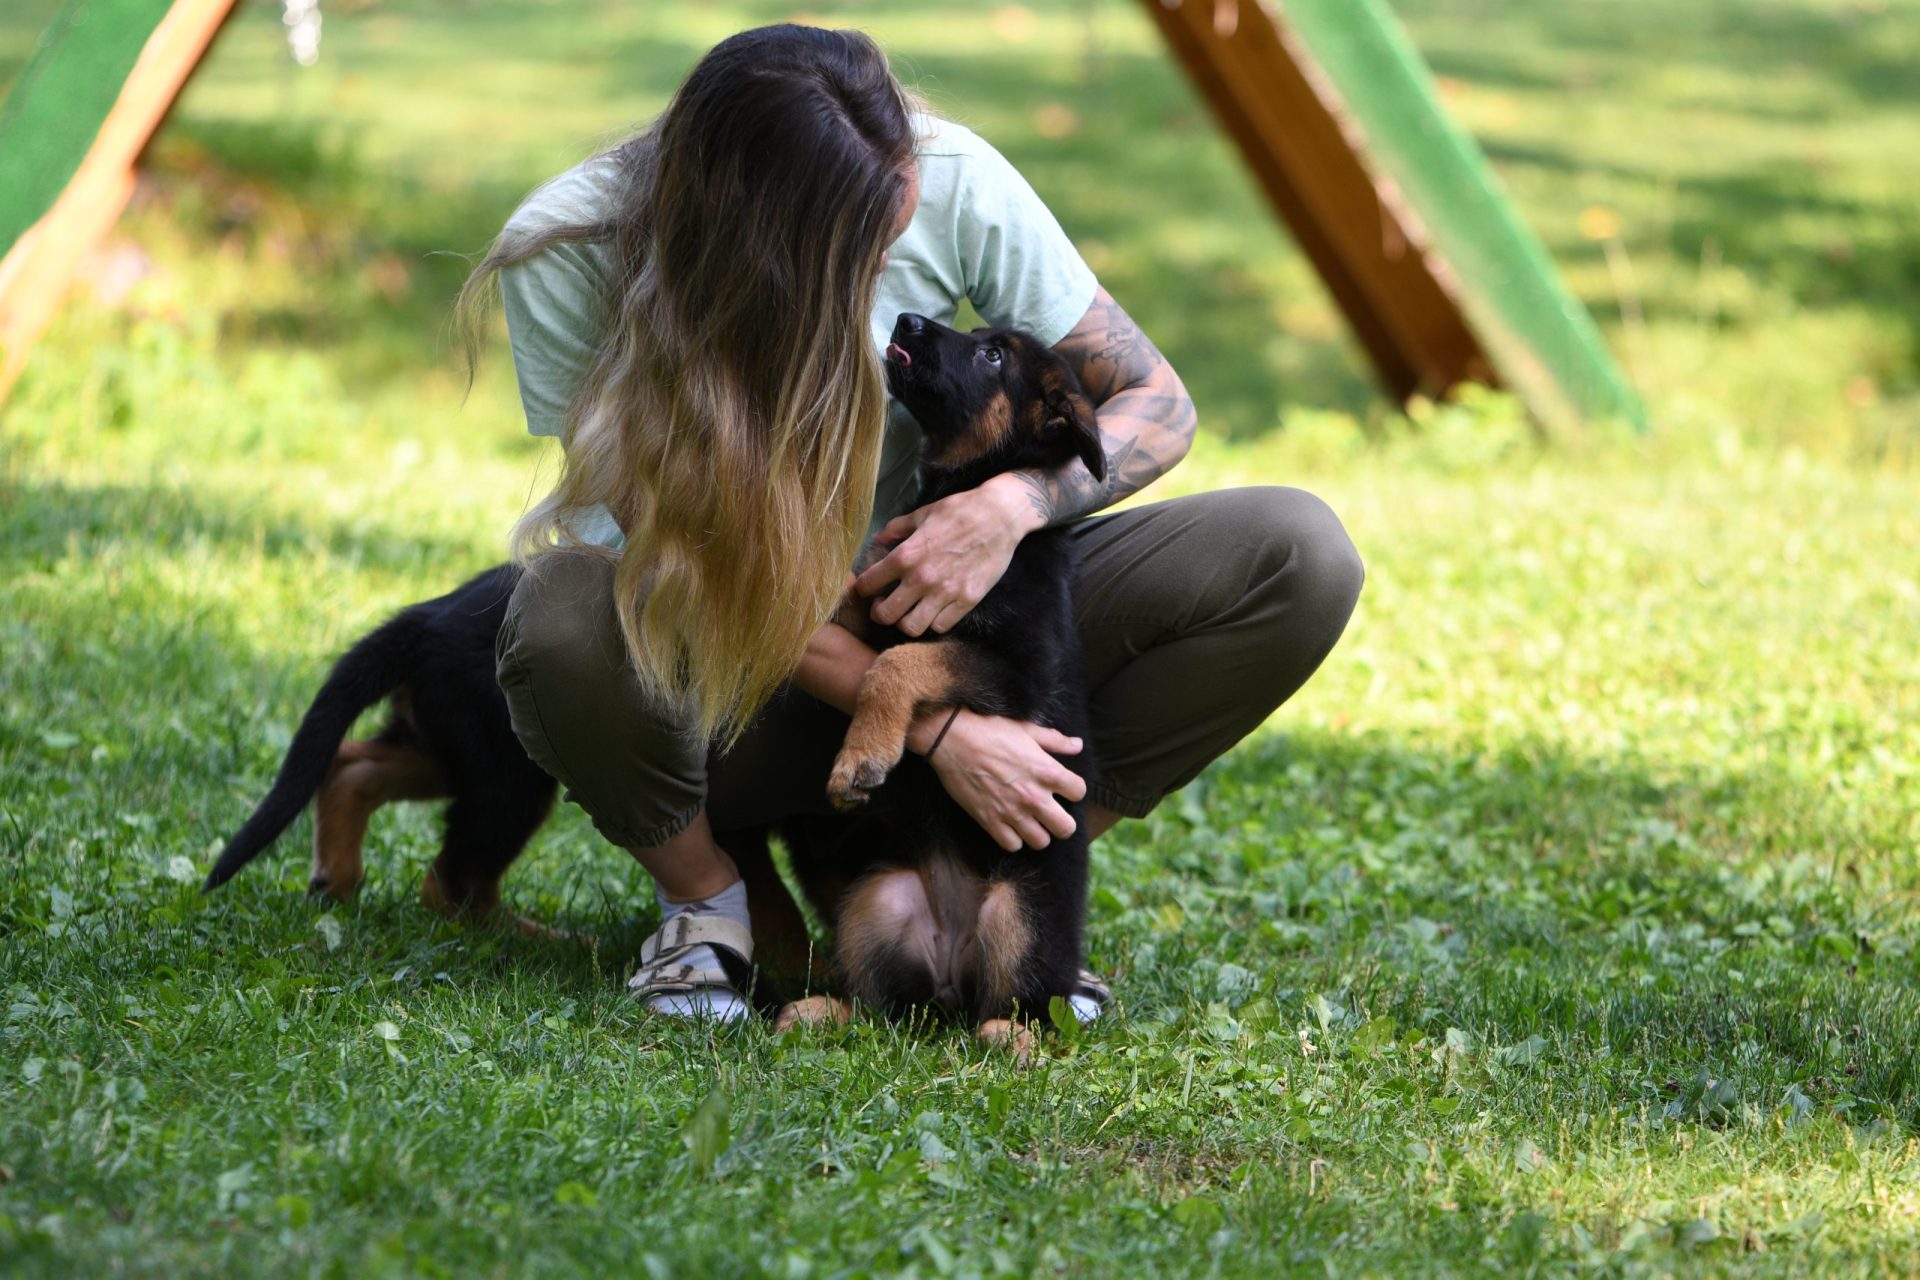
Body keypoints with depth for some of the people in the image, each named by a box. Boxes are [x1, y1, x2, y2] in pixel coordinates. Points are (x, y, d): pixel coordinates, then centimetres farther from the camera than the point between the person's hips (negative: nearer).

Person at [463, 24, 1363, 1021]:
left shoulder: (950, 180, -17)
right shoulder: (567, 256, -23)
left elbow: (1156, 403, -7)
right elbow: (693, 564, -22)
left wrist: (1012, 504, -28)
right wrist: (935, 730, -29)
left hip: (931, 626, 3)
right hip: (722, 694, -2)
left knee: (1297, 555, -18)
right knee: (569, 605, -41)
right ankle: (703, 902, -9)